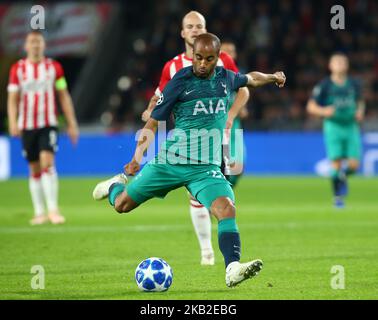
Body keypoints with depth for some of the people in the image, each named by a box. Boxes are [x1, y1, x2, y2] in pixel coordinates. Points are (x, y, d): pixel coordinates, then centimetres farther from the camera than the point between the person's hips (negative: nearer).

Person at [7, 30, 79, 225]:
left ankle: (53, 210, -20)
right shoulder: (17, 69, 4)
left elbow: (64, 97, 9)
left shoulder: (54, 67, 4)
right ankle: (40, 212, 15)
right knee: (35, 170, 6)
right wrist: (12, 122, -12)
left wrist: (72, 124, 7)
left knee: (47, 163, -18)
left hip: (48, 124, -1)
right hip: (27, 126, 1)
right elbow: (13, 99, 3)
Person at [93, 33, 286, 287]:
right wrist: (138, 156, -14)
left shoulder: (226, 78, 7)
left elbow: (250, 78, 34)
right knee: (122, 205, 9)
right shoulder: (180, 82, -6)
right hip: (168, 161, -2)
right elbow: (153, 123, -3)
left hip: (206, 167, 2)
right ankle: (117, 184, 46)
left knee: (226, 209, -25)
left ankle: (233, 269, -33)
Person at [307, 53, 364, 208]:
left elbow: (360, 102, 24)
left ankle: (342, 177, 29)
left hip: (351, 127, 3)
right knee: (336, 163, -10)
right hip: (333, 127, -3)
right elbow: (311, 106, 0)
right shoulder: (324, 85, -3)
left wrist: (360, 112, 2)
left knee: (354, 165, -6)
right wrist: (324, 111, -20)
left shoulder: (354, 84, 8)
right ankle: (337, 196, 7)